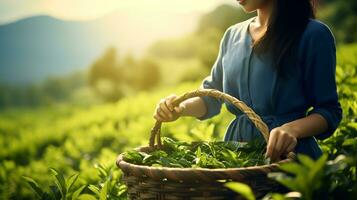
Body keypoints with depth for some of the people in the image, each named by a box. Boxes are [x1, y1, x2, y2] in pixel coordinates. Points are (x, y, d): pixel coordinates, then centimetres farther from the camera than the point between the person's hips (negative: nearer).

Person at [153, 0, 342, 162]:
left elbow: (330, 110, -6)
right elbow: (211, 97, 18)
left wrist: (293, 129, -25)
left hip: (288, 154, -5)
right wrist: (181, 107, -3)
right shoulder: (233, 35, 11)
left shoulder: (313, 34, -6)